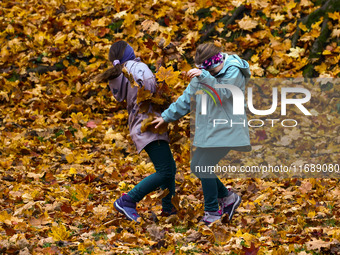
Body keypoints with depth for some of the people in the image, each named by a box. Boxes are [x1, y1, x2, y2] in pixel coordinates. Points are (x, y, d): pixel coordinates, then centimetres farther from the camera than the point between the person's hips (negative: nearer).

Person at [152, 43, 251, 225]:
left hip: (224, 130, -9)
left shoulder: (234, 72, -11)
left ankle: (212, 213, 1)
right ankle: (227, 198, 22)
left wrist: (204, 77, -37)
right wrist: (167, 116, 21)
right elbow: (187, 98, 20)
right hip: (208, 131, 9)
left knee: (203, 168, -10)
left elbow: (223, 93, -26)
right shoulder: (201, 74, 12)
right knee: (197, 167, 7)